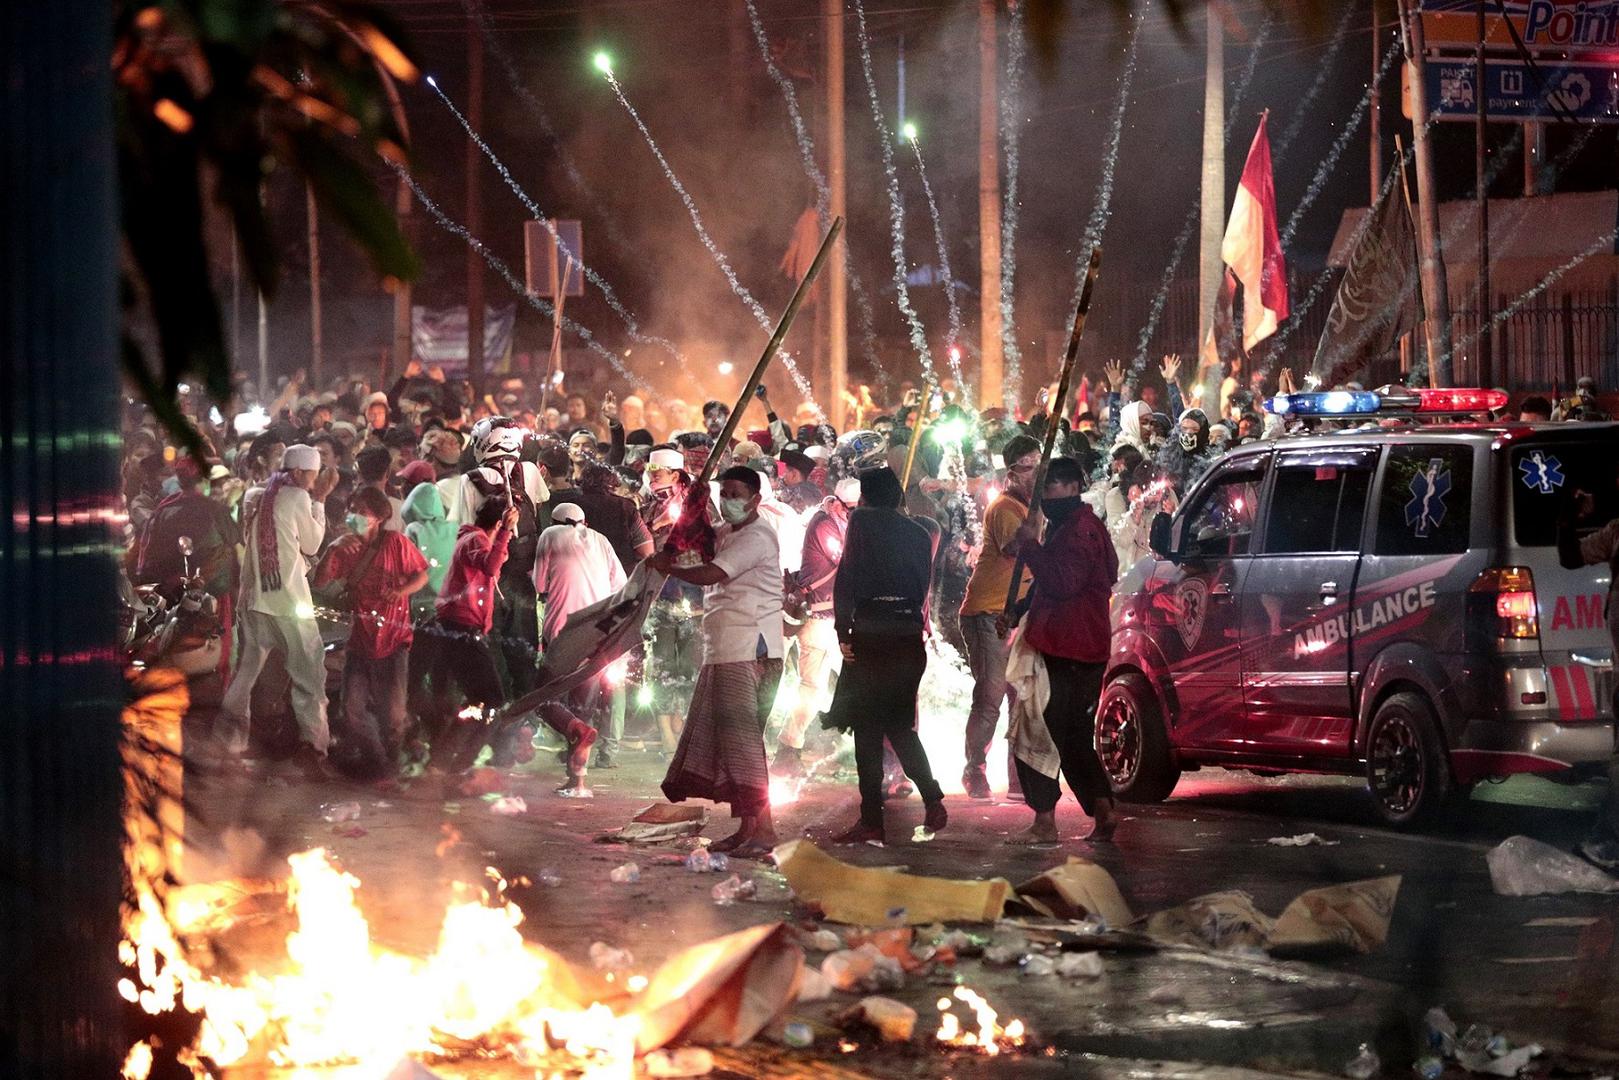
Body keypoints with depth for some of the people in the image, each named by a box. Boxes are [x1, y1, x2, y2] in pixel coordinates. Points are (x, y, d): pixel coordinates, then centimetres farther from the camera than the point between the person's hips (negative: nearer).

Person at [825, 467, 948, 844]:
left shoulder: (862, 520, 1)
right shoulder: (920, 534, 16)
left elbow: (847, 576, -8)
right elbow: (923, 587, 14)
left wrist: (843, 632, -8)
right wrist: (912, 623, 14)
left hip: (871, 633, -5)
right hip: (909, 636, 5)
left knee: (867, 728, -1)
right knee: (899, 724, 17)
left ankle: (871, 820, -2)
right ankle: (933, 799, 2)